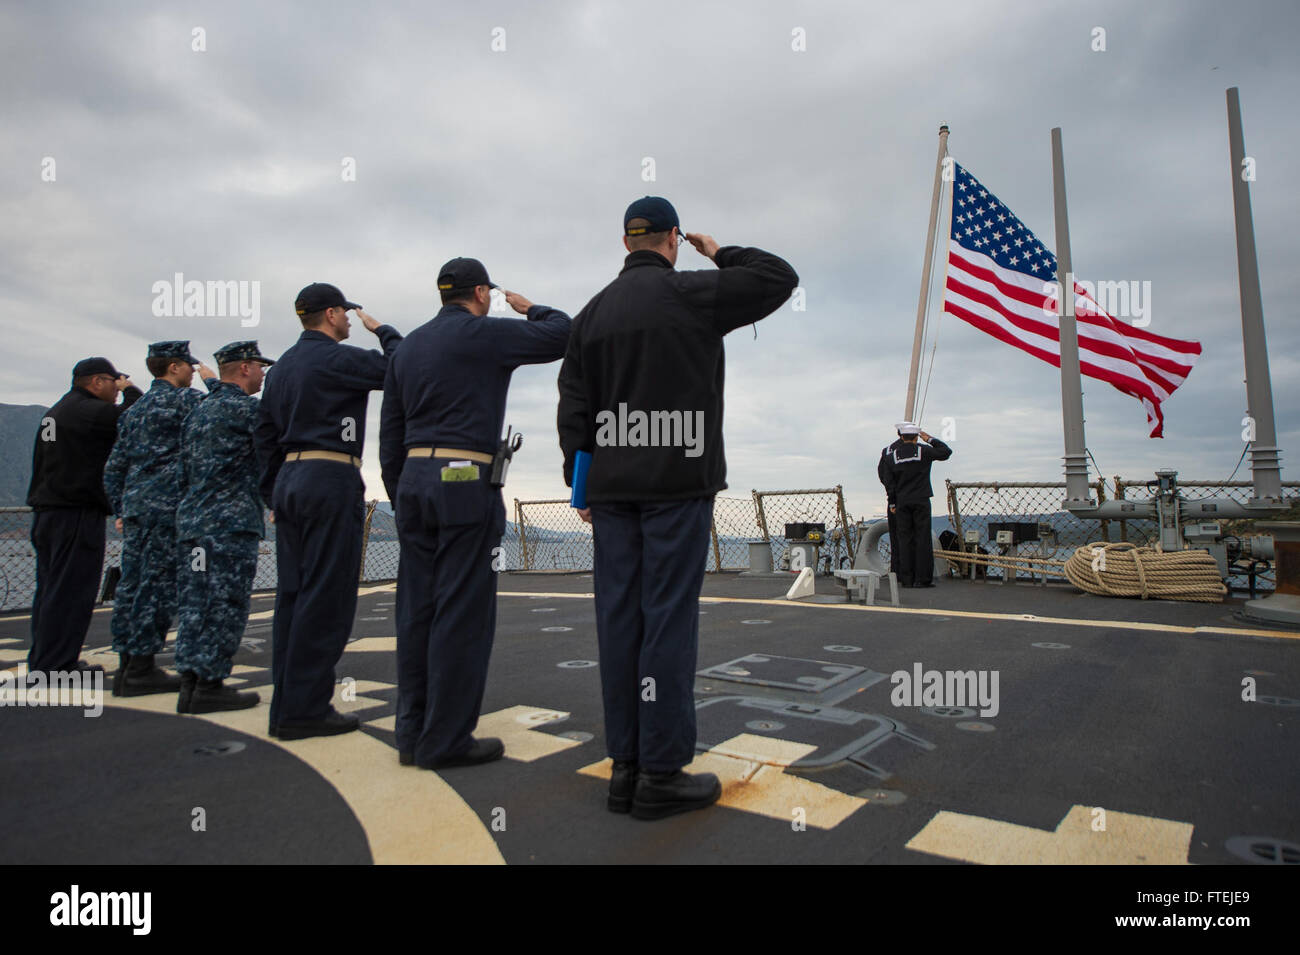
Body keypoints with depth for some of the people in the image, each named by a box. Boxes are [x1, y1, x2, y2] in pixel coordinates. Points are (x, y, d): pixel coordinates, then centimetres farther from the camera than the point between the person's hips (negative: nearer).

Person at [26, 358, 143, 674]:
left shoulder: (55, 411, 20)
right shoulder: (87, 410, -11)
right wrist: (130, 390, 2)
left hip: (46, 513, 10)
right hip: (77, 514, -10)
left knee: (50, 588, 15)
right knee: (71, 590, -6)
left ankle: (42, 660, 22)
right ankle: (54, 663, -3)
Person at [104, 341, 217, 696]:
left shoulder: (135, 408, 19)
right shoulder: (182, 398, -6)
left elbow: (114, 466, 19)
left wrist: (120, 511, 22)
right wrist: (212, 383, 12)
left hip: (134, 505, 8)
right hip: (168, 506, -8)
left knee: (132, 584, 10)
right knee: (158, 585, -5)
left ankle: (127, 666, 15)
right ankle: (141, 669, -3)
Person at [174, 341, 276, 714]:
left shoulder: (198, 410, 18)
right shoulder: (246, 408, -9)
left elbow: (186, 466, 21)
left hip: (193, 518, 9)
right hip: (232, 521, -9)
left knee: (195, 603, 10)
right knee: (226, 605, -4)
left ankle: (190, 682, 14)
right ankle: (210, 685, 0)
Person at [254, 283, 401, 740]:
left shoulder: (281, 367, 18)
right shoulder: (338, 359, -7)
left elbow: (265, 435, 19)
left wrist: (273, 496, 21)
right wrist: (382, 331, 14)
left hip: (290, 480, 9)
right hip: (332, 480, -9)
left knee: (293, 595, 9)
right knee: (325, 598, -6)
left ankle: (287, 706, 14)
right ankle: (306, 709, -3)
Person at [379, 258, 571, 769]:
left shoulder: (407, 347, 18)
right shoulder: (487, 334, -3)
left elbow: (391, 434, 17)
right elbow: (564, 334, 4)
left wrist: (400, 498, 21)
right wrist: (530, 309, 23)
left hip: (414, 480, 7)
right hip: (466, 482, -7)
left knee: (417, 610, 9)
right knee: (463, 612, -3)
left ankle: (413, 733, 15)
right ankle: (446, 740, 2)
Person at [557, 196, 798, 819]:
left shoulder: (592, 312, 14)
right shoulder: (691, 293, -2)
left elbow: (573, 409, 11)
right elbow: (779, 278, 7)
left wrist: (581, 485, 14)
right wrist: (721, 254, 20)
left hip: (613, 486, 5)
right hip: (677, 481, -5)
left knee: (620, 617, 5)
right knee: (668, 616, -4)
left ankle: (625, 766, 12)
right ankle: (661, 773, 2)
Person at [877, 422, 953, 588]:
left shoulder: (891, 454, 2)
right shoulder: (923, 450, -4)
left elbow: (888, 481, 3)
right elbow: (946, 452, 10)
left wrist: (892, 503, 8)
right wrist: (931, 440, 17)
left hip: (901, 502, 2)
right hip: (921, 500, -2)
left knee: (904, 540, 5)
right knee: (923, 539, 1)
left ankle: (906, 579, 5)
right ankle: (923, 578, 0)